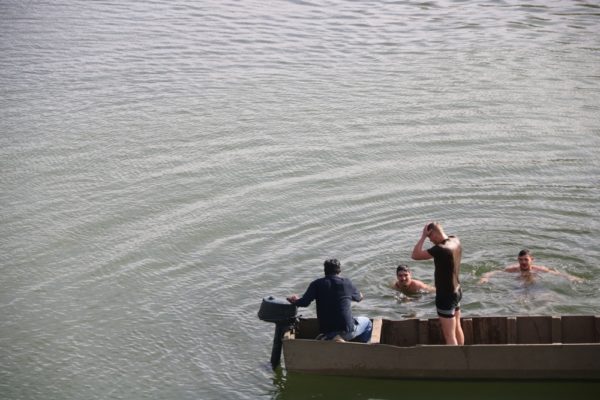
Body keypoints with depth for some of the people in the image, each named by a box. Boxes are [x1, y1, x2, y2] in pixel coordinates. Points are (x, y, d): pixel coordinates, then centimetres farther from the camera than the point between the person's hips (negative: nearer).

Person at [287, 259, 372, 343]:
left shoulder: (317, 284, -4)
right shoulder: (347, 283, -3)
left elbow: (304, 303, -12)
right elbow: (359, 298, 16)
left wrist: (295, 301, 10)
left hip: (326, 332, 3)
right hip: (347, 331, -3)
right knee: (367, 322, 28)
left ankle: (333, 338, 14)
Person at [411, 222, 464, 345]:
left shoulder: (440, 249, -29)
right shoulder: (456, 241, -3)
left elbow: (415, 255, -25)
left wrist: (423, 236, -20)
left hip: (446, 296, -9)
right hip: (456, 292, 9)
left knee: (449, 335, -1)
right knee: (457, 328, 23)